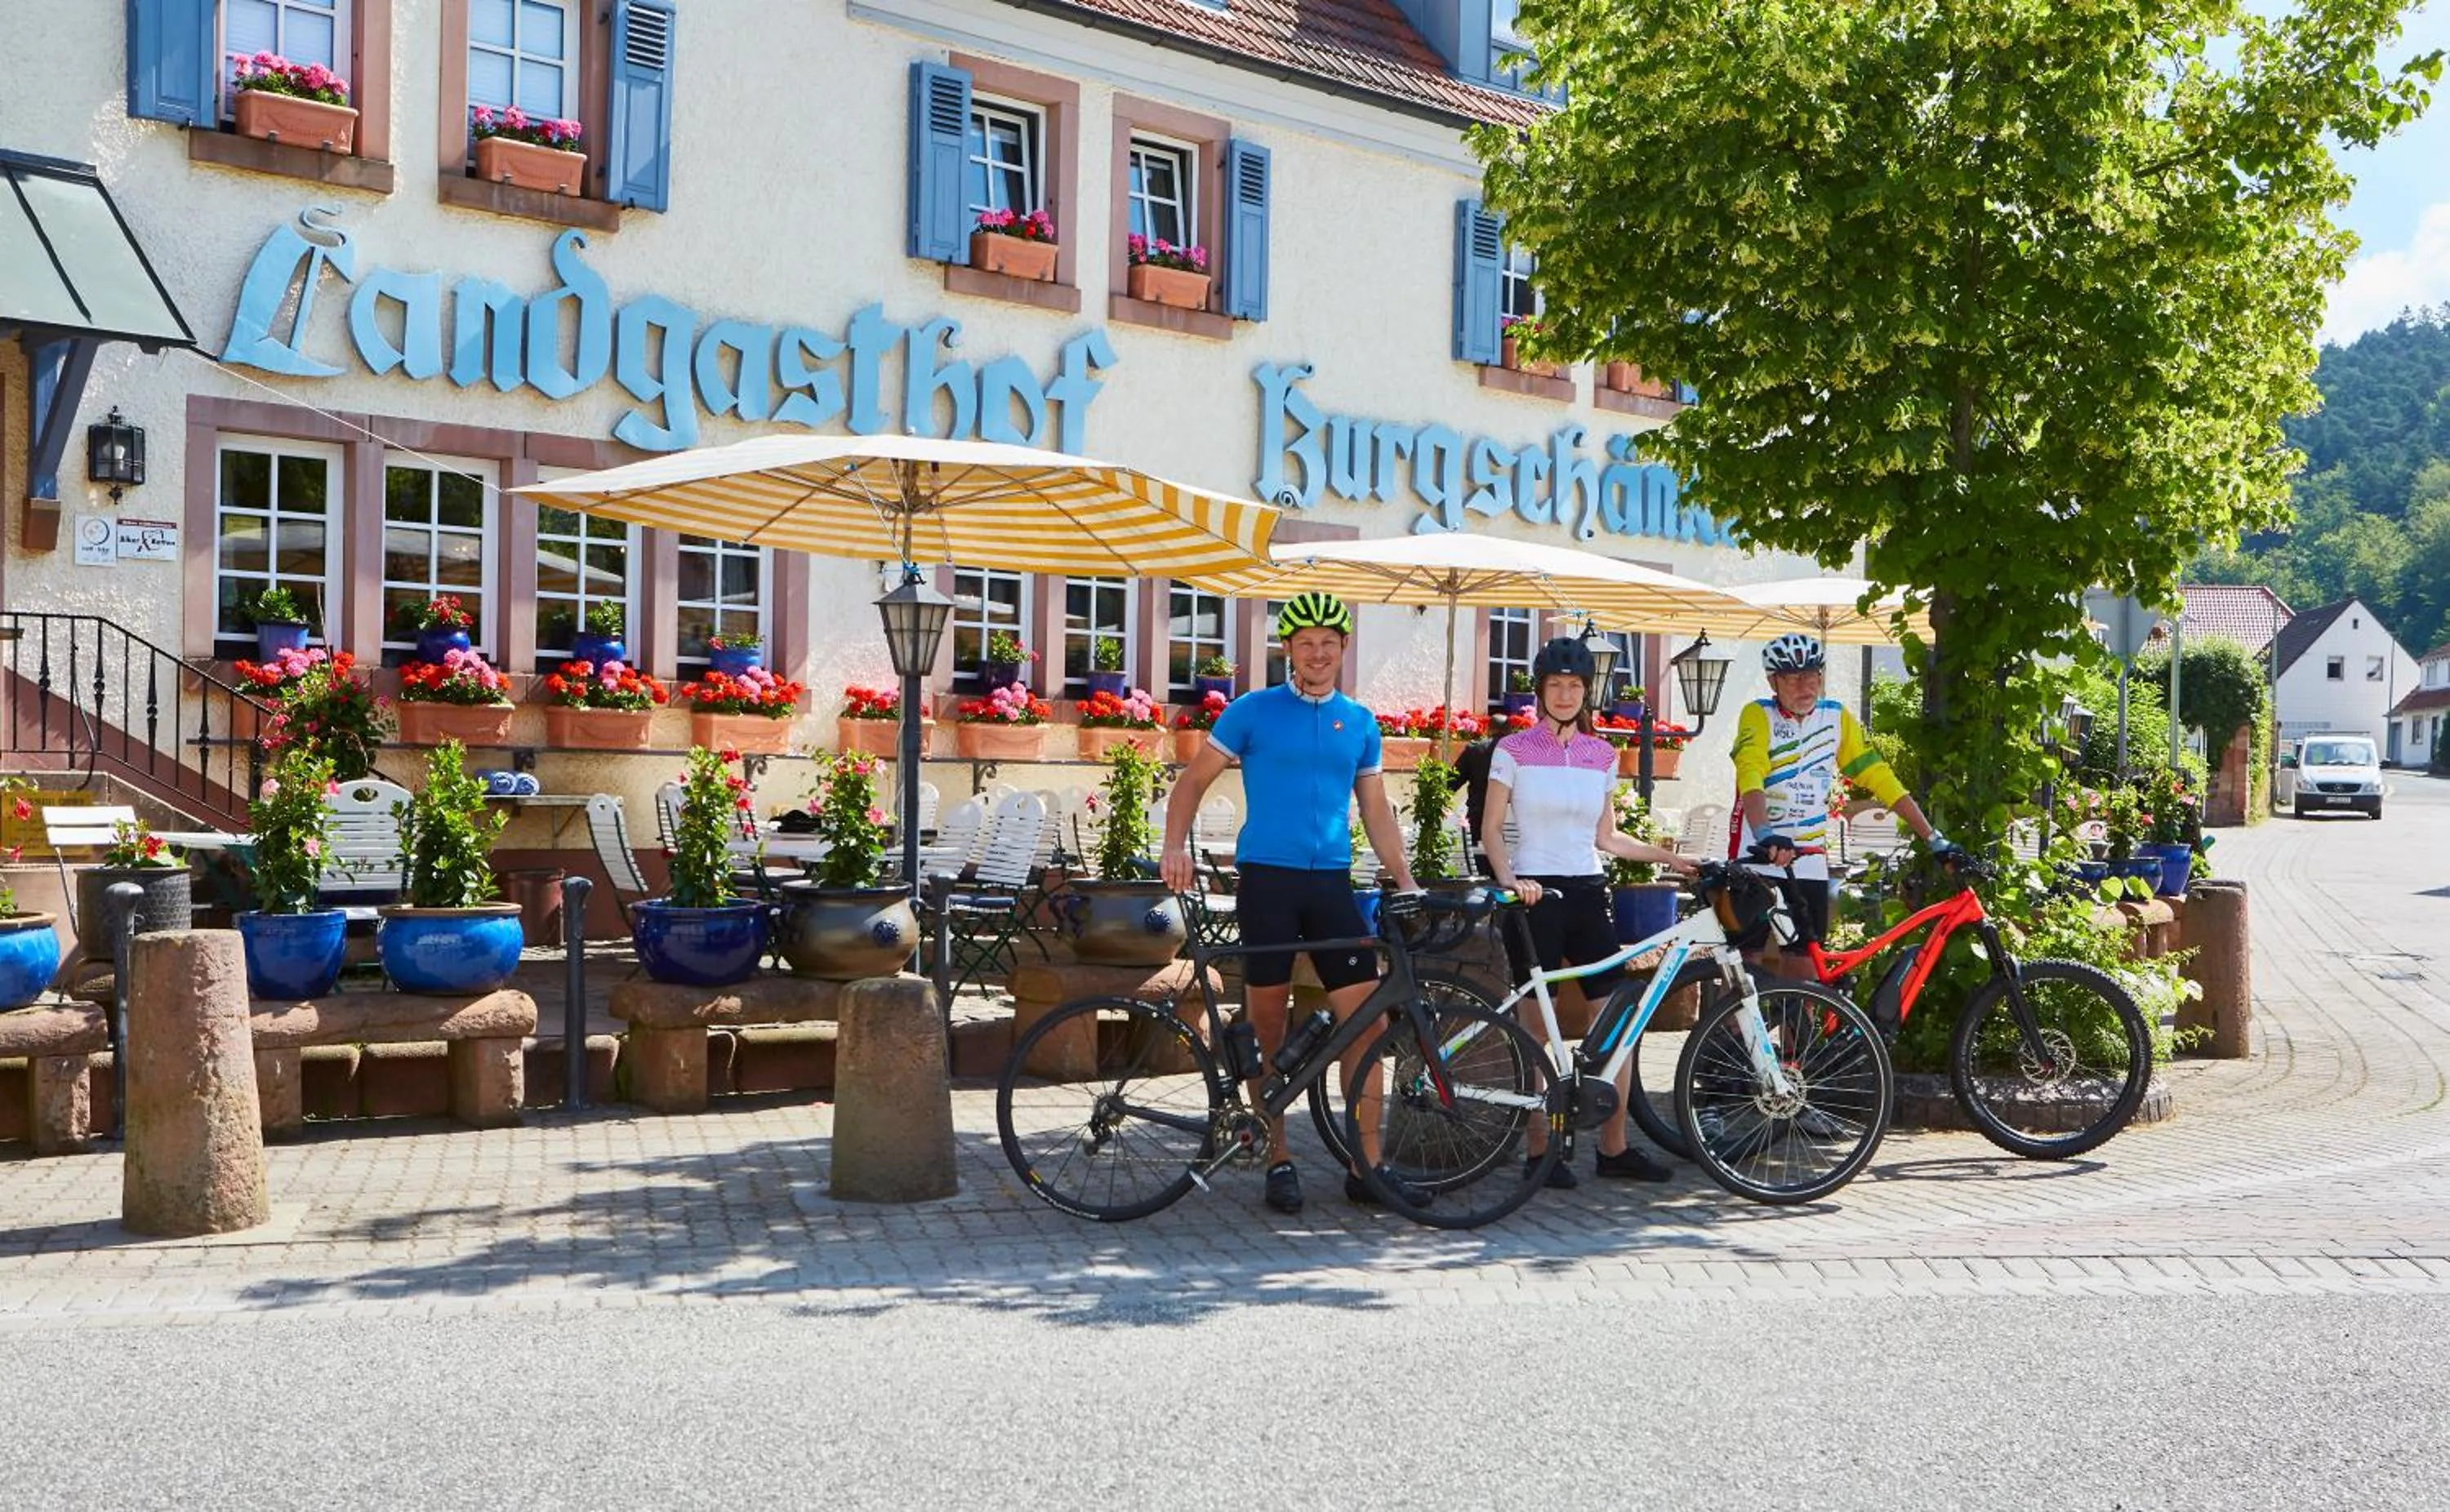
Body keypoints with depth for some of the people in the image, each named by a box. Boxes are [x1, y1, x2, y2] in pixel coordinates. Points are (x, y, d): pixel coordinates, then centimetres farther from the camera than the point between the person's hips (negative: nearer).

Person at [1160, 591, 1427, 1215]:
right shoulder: (1253, 711, 1)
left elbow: (1376, 810, 16)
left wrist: (1405, 880, 8)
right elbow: (1193, 781, 4)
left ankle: (1368, 1164, 5)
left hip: (1332, 882, 3)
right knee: (1268, 1027, 2)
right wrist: (1176, 846, -11)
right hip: (1267, 877, -3)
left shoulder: (1360, 722, 12)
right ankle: (1278, 1160, 13)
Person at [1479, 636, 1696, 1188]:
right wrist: (1508, 879, -18)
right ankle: (1538, 1150, 9)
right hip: (1536, 893, -4)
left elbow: (1605, 836, 16)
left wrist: (1667, 856, 9)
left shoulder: (1601, 755, 10)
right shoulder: (1514, 749, -1)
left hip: (1587, 893, 4)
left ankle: (1615, 1148, 11)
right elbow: (1491, 829, -2)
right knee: (1536, 1026, 0)